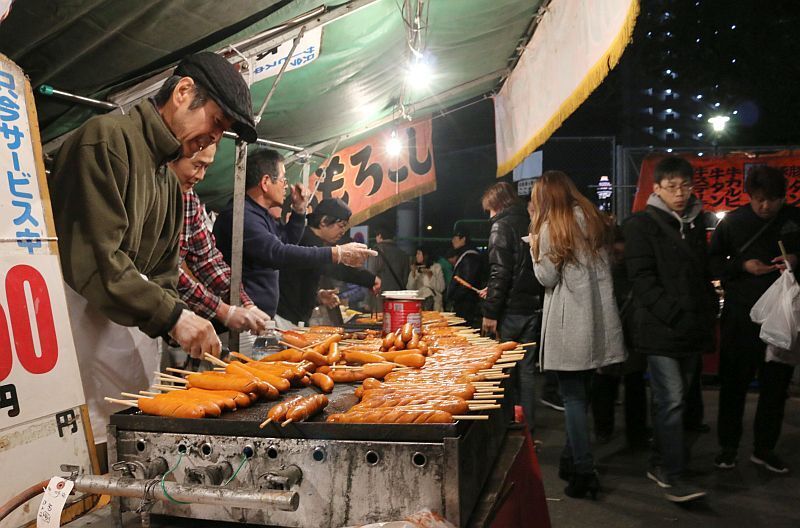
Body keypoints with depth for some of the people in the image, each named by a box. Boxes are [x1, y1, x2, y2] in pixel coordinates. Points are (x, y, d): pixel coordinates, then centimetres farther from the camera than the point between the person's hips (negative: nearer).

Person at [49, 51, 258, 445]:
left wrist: (190, 332, 2)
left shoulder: (170, 184, 19)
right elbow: (94, 257, -20)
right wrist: (173, 315, -19)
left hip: (132, 331, 9)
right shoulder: (107, 137, -11)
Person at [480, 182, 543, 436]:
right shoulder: (530, 224, 12)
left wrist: (490, 312, -16)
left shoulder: (502, 225, -9)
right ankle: (527, 426, 18)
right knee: (527, 370, 12)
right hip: (533, 308, 7)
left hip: (511, 310, -7)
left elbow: (500, 272, -18)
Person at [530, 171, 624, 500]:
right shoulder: (594, 220, 11)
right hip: (599, 320, 6)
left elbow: (548, 278, -5)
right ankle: (571, 459, 26)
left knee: (573, 396, -1)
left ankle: (583, 472, 0)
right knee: (581, 392, 15)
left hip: (569, 325, -6)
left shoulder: (551, 228, -7)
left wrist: (534, 242, 1)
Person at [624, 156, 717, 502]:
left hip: (691, 330, 7)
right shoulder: (643, 224, -5)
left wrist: (708, 314, 10)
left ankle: (661, 464, 24)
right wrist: (674, 314, -18)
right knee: (671, 401, -8)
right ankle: (672, 476, 0)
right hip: (661, 330, -7)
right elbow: (642, 277, -12)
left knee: (675, 400, 12)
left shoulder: (695, 222, 16)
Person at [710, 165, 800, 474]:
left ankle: (764, 449, 21)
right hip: (740, 316, -2)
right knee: (734, 382, 4)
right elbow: (713, 261, 4)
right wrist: (742, 266, -12)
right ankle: (728, 447, 16)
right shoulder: (733, 222, 0)